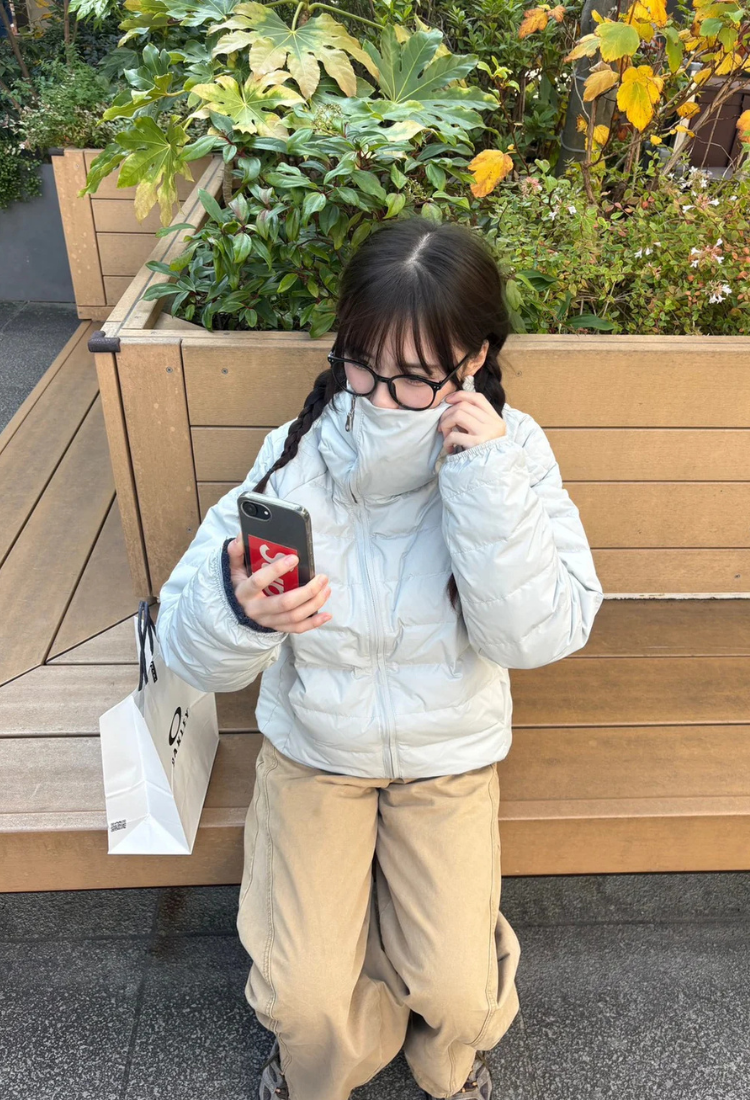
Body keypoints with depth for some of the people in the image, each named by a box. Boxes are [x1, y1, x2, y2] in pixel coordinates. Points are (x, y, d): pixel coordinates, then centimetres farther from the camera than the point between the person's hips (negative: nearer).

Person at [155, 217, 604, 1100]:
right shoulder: (299, 454, -19)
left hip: (450, 755, 0)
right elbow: (192, 654, -20)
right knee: (306, 997, -4)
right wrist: (236, 610, -44)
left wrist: (488, 482, -35)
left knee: (458, 993, -3)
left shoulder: (510, 452, -17)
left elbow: (537, 637, -24)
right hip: (311, 745, 0)